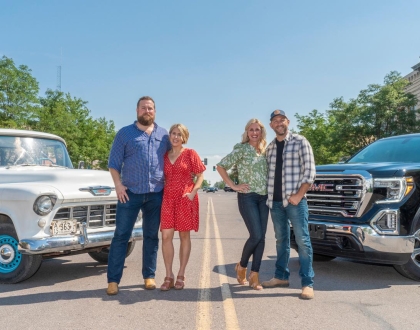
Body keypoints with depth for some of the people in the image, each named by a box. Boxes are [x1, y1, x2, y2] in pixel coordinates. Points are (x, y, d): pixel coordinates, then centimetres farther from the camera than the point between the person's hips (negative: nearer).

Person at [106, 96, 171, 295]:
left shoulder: (164, 135, 11)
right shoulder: (125, 133, 3)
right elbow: (113, 163, 1)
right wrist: (118, 185, -10)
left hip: (156, 194, 3)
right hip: (130, 193, -2)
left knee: (151, 236, 9)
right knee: (121, 236, -2)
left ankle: (149, 276, 20)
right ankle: (113, 280, 5)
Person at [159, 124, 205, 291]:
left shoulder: (190, 154, 1)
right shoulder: (164, 156, 11)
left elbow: (200, 176, 2)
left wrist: (193, 192, -11)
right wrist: (161, 192, 3)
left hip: (185, 199, -3)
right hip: (167, 198, 3)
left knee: (184, 236, 4)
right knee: (166, 236, -4)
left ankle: (181, 275, 14)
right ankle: (168, 276, 6)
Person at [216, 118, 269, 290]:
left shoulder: (265, 150, 12)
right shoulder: (241, 149, -3)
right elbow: (220, 166, -5)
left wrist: (270, 188, 9)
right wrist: (233, 186, -9)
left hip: (264, 197, 5)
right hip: (247, 197, -5)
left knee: (261, 237, 1)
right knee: (256, 235, -10)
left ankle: (254, 275, 10)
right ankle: (242, 266, 16)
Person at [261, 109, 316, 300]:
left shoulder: (300, 142, -3)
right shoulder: (270, 147, 13)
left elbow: (309, 171, -8)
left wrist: (299, 195, -15)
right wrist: (268, 194, 5)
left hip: (294, 200, -5)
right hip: (275, 201, 6)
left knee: (302, 241, -4)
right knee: (281, 240, 14)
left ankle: (307, 283, 0)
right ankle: (281, 276, 24)